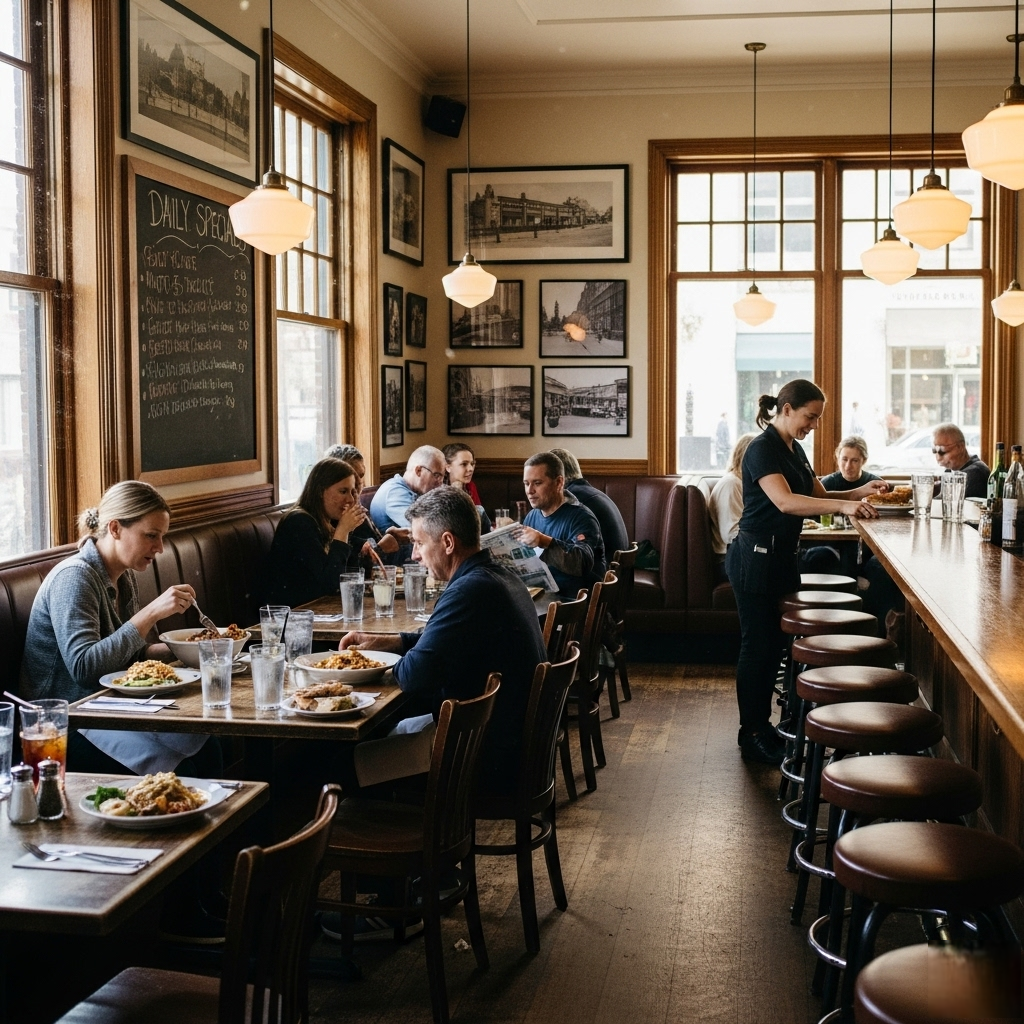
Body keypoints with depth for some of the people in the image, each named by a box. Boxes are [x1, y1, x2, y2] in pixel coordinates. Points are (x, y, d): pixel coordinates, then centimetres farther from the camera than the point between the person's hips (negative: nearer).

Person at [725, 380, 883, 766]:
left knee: (774, 644, 14)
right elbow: (785, 502, -30)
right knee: (757, 646, -2)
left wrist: (860, 493, -2)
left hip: (783, 556, 9)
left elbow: (819, 495, 15)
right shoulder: (762, 449, -17)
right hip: (756, 557, -9)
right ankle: (751, 736, 7)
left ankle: (763, 726, 24)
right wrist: (843, 505, -38)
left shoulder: (794, 449, 12)